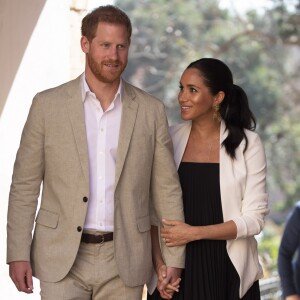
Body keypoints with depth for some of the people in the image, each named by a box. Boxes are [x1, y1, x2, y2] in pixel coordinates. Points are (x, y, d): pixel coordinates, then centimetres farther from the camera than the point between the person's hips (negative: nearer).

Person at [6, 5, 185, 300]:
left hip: (124, 261, 1)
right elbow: (25, 185, 2)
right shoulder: (47, 104, 1)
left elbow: (166, 190, 6)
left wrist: (174, 258, 3)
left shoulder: (151, 111, 3)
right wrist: (18, 253, -3)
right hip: (62, 258, -1)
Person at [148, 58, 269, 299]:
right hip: (176, 270, 1)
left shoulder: (247, 144, -5)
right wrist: (159, 264, -8)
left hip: (227, 271, -1)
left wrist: (195, 232, -16)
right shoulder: (170, 139, 1)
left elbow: (254, 218, -7)